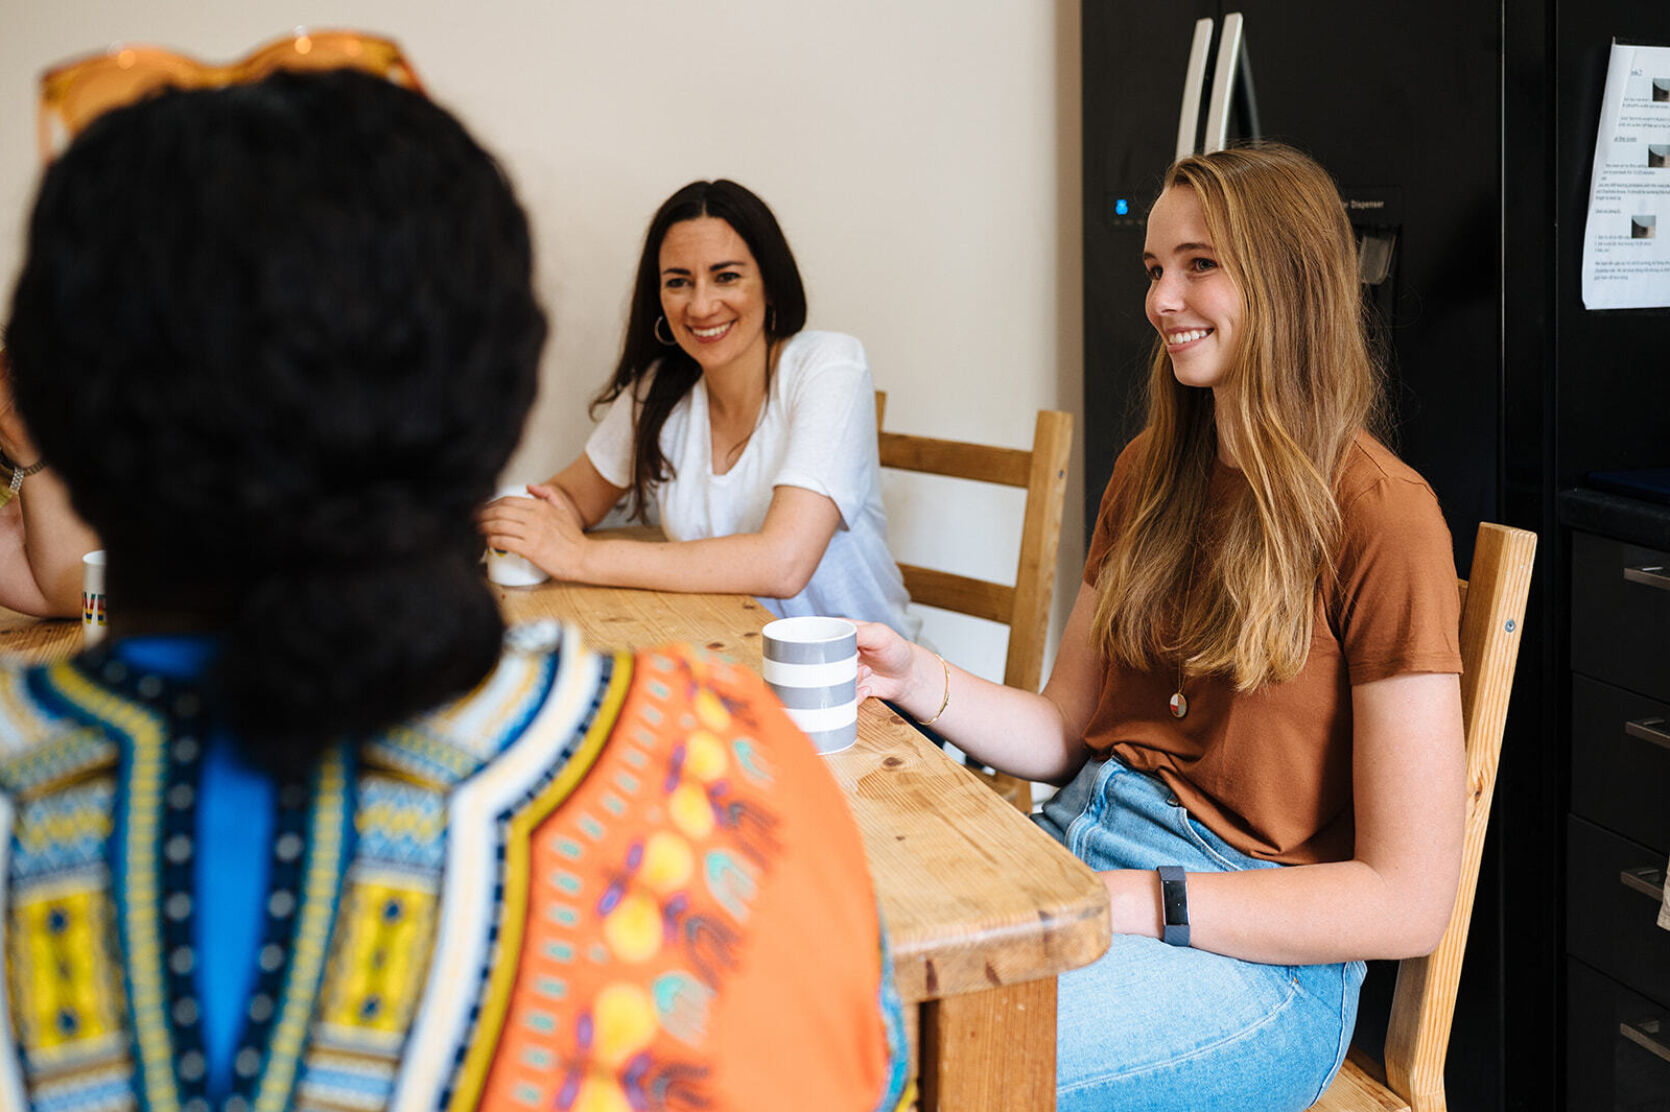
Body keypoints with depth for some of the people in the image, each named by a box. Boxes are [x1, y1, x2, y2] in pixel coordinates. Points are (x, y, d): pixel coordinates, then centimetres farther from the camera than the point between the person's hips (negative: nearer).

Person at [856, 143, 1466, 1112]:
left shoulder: (1381, 516, -11)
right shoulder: (1154, 472, 12)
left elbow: (1408, 902, -14)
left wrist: (1130, 902, -19)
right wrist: (918, 678, -5)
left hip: (1262, 956, -6)